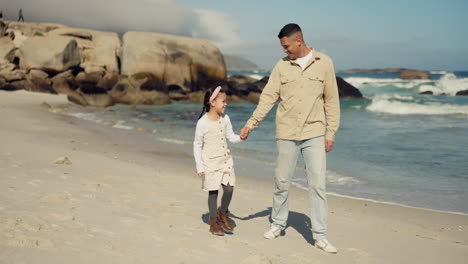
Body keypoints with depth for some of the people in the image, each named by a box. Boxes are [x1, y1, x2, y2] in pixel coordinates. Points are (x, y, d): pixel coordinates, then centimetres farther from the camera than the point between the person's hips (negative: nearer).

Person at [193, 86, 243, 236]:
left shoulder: (225, 119, 2)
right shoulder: (203, 122, -13)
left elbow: (230, 137, 11)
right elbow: (197, 145, -7)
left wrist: (240, 138, -12)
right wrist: (199, 167, -8)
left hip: (225, 159, 5)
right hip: (210, 162, -5)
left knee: (229, 188, -3)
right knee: (213, 191, 2)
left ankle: (223, 213, 23)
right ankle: (214, 222, 17)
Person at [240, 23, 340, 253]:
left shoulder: (324, 63, 0)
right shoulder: (282, 66, 3)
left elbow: (331, 100, 2)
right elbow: (268, 97, 2)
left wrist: (331, 132, -1)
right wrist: (250, 124, -5)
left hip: (314, 134, -1)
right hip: (286, 134, 2)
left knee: (317, 184, -3)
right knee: (281, 182, 9)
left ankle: (320, 236, 5)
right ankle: (278, 224, 29)